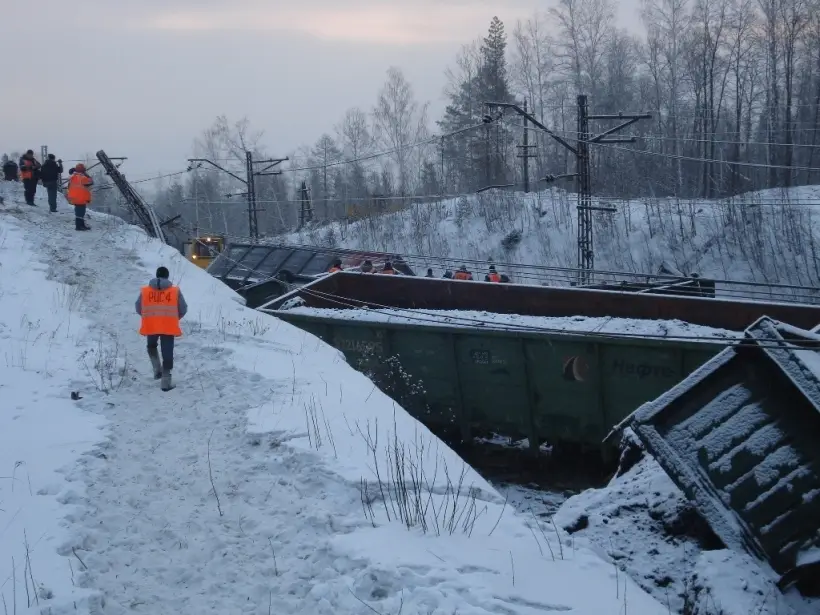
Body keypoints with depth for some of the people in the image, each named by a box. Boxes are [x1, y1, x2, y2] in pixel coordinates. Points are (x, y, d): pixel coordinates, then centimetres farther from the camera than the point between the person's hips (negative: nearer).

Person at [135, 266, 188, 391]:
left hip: (150, 326, 1)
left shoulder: (145, 290, 1)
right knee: (167, 354, 6)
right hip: (169, 327, -1)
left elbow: (139, 308, 8)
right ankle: (165, 381, 4)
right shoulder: (175, 291, -1)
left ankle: (157, 370, 15)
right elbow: (183, 309, 3)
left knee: (152, 347, 29)